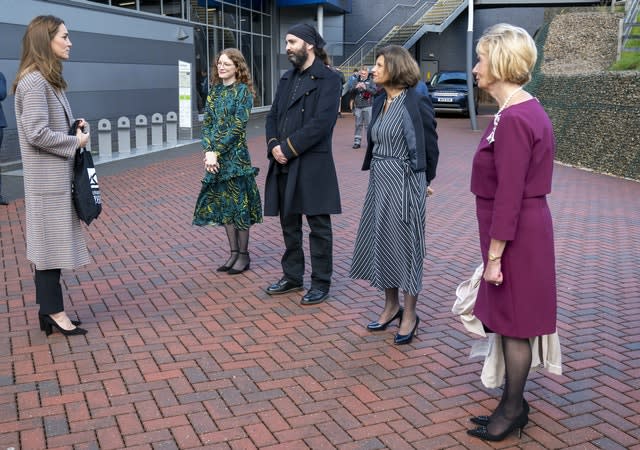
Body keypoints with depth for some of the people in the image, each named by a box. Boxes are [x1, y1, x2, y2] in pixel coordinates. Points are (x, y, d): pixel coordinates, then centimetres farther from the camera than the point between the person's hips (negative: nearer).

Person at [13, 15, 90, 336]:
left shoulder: (47, 79, 14)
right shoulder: (34, 81, -17)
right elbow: (37, 134, -23)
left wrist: (75, 127, 4)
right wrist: (76, 142, -13)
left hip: (57, 176, 10)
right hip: (48, 179, -10)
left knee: (50, 243, 13)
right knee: (50, 243, -2)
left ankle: (49, 310, 21)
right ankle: (54, 312, 8)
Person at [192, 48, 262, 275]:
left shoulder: (243, 91, -7)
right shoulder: (215, 90, 11)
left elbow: (237, 126, -14)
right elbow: (207, 123, 7)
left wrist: (217, 152, -16)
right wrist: (208, 151, -8)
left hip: (235, 154, -6)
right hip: (215, 155, 6)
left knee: (238, 203, 0)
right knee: (223, 203, 10)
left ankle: (243, 254, 12)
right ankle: (233, 252, 21)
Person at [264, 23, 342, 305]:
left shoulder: (328, 79, -8)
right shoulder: (287, 79, 16)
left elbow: (321, 123, -18)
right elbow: (273, 116, 13)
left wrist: (288, 148, -17)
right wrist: (273, 145, -6)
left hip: (312, 165, -7)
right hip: (284, 165, 7)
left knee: (318, 227, 3)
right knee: (289, 224, 15)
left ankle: (321, 283, 13)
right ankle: (292, 276, 28)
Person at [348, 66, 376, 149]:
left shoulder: (370, 81, 2)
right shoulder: (357, 81, 10)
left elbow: (375, 91, -10)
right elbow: (351, 92, 5)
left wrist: (366, 88, -23)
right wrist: (356, 87, -14)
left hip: (368, 106, -3)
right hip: (358, 106, 3)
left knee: (368, 125, -3)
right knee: (358, 125, 7)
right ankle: (357, 142, 12)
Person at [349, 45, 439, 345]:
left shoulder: (416, 103, -12)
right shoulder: (380, 102, 9)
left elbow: (430, 147, -6)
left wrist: (424, 181, 3)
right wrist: (377, 171, 12)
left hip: (404, 184, -7)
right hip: (379, 182, 7)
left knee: (405, 245, 2)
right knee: (380, 243, 13)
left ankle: (409, 314, 16)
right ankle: (391, 305, 28)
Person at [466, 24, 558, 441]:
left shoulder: (513, 120, -22)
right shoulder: (528, 110, 9)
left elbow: (508, 197, -23)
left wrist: (494, 256, -17)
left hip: (516, 237, -10)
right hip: (526, 230, 10)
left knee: (513, 326, 5)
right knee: (510, 322, 18)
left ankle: (513, 410, 21)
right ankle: (513, 402, 32)